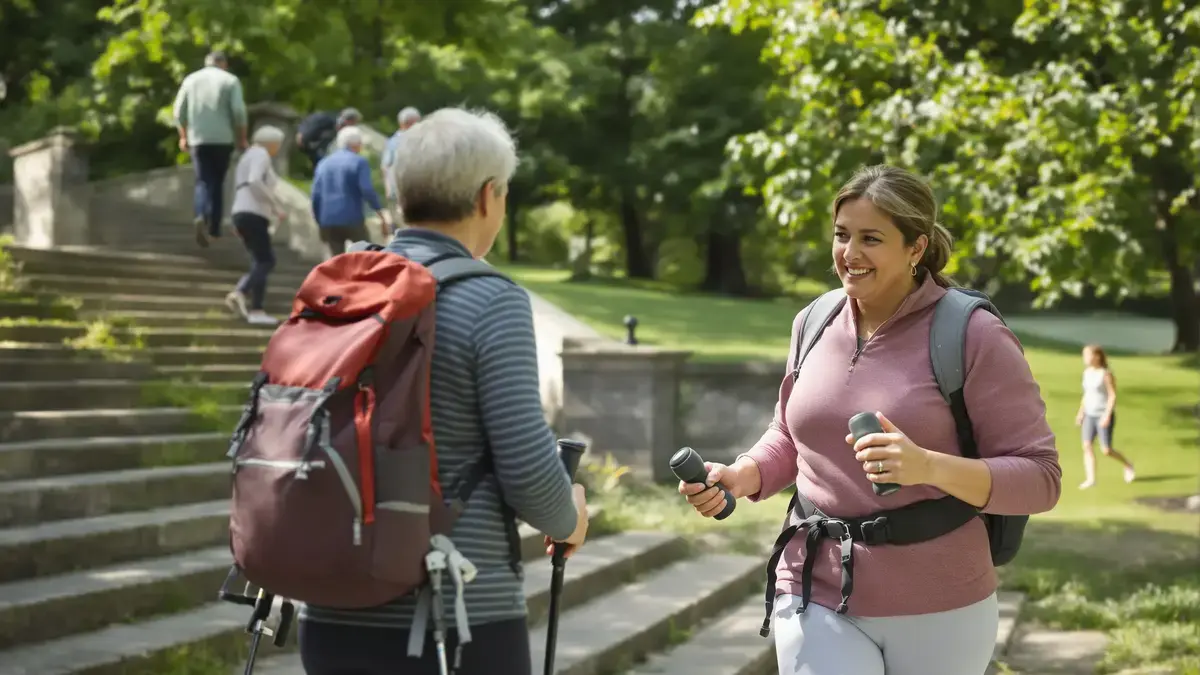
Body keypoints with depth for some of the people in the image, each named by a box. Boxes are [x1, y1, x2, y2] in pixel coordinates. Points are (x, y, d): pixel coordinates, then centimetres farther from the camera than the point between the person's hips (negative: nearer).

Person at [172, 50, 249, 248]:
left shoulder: (191, 79, 10)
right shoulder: (230, 80, 1)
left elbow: (179, 112, 8)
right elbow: (238, 112, -8)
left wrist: (183, 136, 20)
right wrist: (242, 139, 1)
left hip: (198, 140, 1)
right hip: (222, 139, -1)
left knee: (203, 182, 1)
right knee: (218, 182, 13)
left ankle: (201, 217, -26)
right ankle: (214, 227, 12)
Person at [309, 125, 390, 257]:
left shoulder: (324, 163, 14)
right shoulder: (359, 162, -2)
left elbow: (316, 195, 10)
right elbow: (367, 191, -14)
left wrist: (320, 222, 17)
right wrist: (382, 216, -13)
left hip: (328, 221, 4)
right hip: (352, 219, -4)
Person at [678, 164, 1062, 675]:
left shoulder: (973, 336, -12)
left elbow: (1040, 478, -13)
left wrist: (929, 467, -28)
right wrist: (739, 477, -2)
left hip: (938, 612, -2)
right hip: (816, 597, 3)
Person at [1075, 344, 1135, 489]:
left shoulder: (1106, 374, -14)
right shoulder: (1087, 372, 7)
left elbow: (1113, 396, -16)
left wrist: (1107, 415, -22)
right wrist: (1081, 412, 12)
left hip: (1104, 416, -6)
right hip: (1090, 415, 6)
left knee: (1106, 451, -4)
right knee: (1087, 445, -8)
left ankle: (1128, 465, 22)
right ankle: (1090, 478, -8)